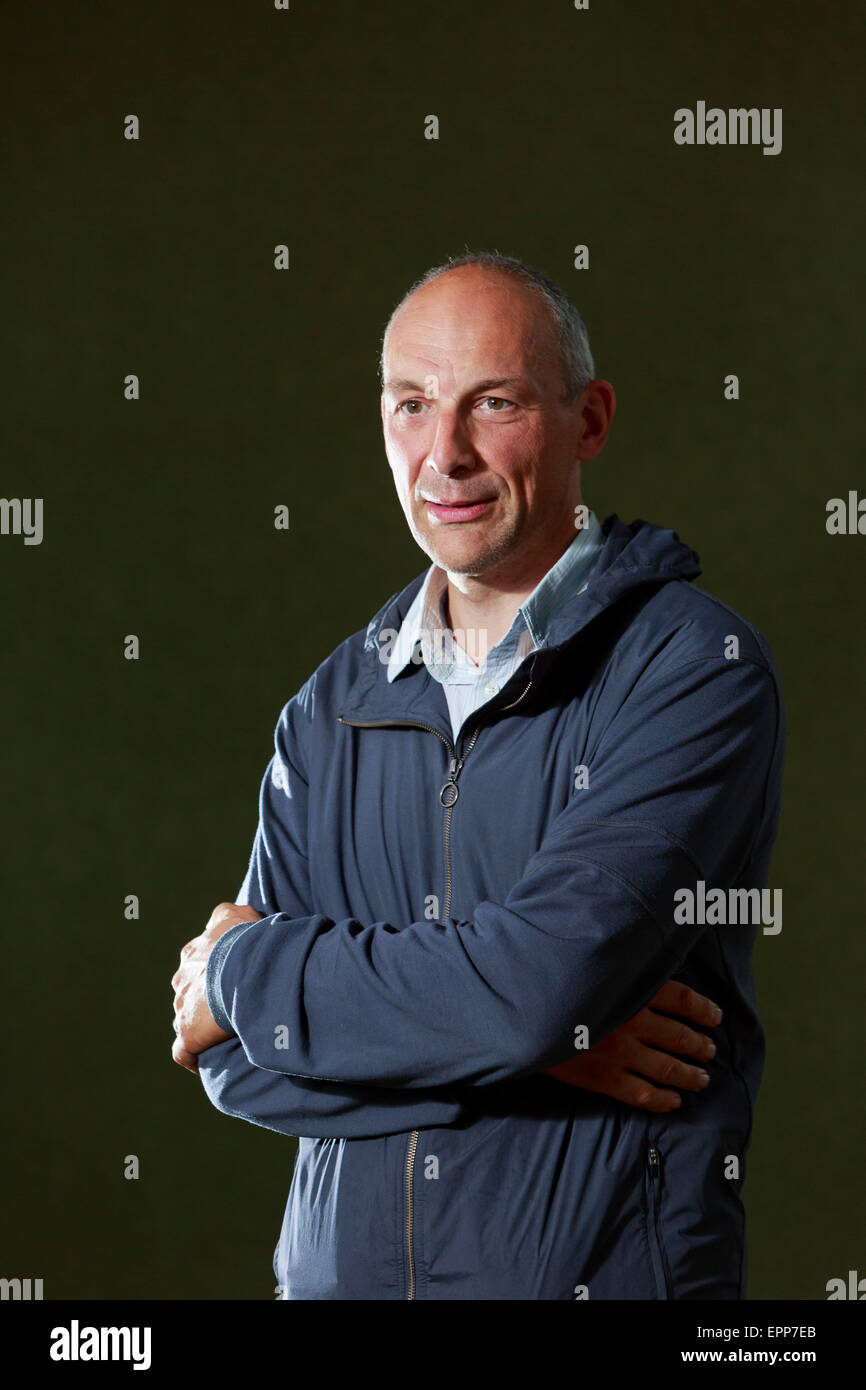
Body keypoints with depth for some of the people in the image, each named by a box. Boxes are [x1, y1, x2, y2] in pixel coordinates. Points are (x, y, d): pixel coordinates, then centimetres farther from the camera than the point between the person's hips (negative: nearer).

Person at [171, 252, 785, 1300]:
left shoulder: (700, 668, -12)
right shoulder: (333, 704, 4)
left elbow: (545, 974, -24)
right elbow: (236, 1065, -3)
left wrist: (245, 976, -10)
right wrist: (531, 1034, -17)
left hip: (610, 1267, -4)